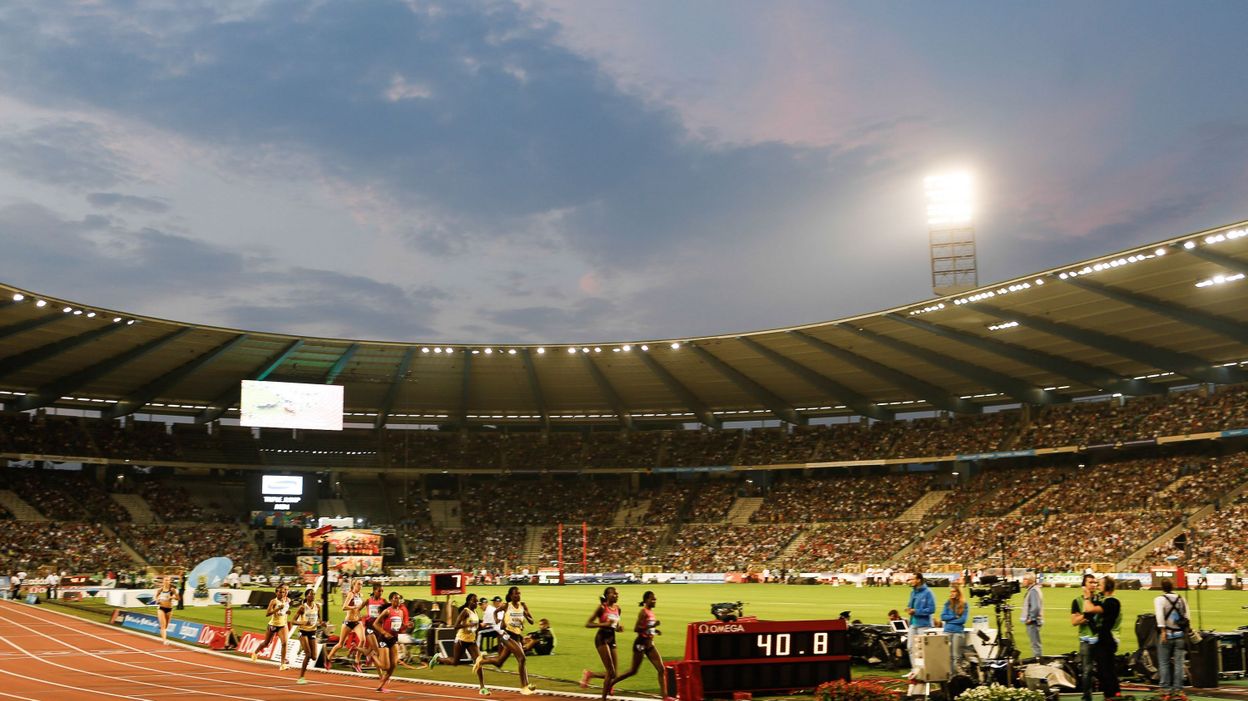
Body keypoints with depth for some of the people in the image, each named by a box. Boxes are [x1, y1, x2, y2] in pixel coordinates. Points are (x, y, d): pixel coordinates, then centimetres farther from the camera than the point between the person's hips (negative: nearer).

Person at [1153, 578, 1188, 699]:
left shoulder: (1159, 599, -5)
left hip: (1166, 635, -3)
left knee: (1164, 663, 4)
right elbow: (1186, 617, 8)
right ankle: (1178, 690, 5)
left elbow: (1159, 615, -19)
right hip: (1179, 635, 3)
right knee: (1178, 663, 6)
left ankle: (1166, 690, 4)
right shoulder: (1181, 599, 8)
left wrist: (1163, 631, -20)